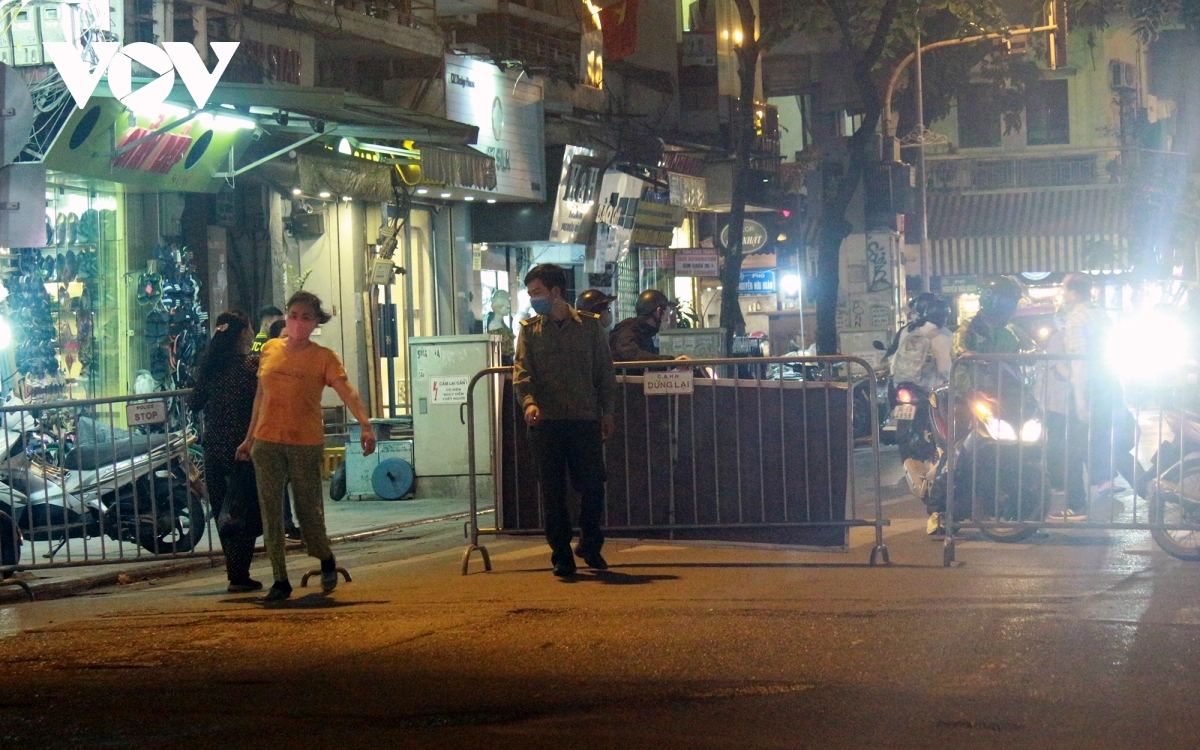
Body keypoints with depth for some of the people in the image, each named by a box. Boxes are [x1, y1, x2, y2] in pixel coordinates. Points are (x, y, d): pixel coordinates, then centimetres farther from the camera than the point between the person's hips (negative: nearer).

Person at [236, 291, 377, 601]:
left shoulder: (323, 357, -2)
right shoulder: (270, 349, 9)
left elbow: (347, 392, -15)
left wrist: (365, 424, -31)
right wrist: (249, 438, 20)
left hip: (306, 444, -3)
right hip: (267, 443, 3)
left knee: (309, 511, 1)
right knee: (271, 513, 0)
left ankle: (326, 560, 30)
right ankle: (280, 580, 7)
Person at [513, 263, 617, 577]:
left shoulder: (589, 326, 8)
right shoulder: (529, 330, 8)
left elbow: (605, 372, 11)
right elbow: (522, 371, -3)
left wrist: (607, 411, 5)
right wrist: (529, 402, -21)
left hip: (586, 419, 0)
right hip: (546, 421, 0)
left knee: (592, 485, 0)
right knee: (553, 491, 1)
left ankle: (590, 545, 22)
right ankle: (561, 555, 8)